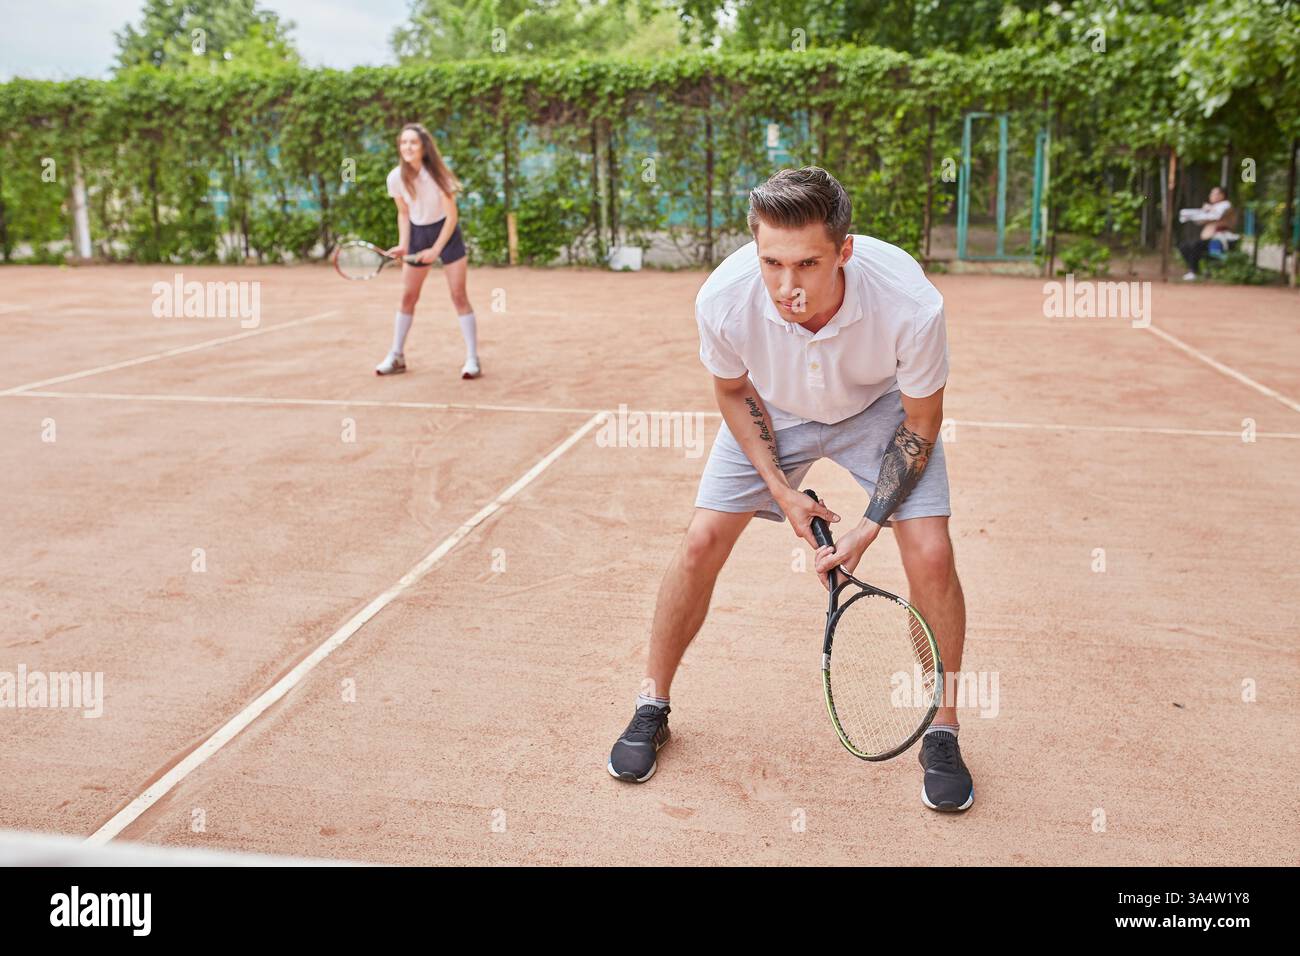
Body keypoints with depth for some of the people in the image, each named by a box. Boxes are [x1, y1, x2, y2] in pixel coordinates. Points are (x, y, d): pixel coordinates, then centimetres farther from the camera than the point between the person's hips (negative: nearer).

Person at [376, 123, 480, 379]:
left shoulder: (437, 175, -21)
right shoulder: (396, 178, -12)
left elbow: (452, 217, -15)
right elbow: (403, 213, 3)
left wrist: (436, 250, -19)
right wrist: (403, 244, -10)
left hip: (446, 233, -3)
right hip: (417, 233, 4)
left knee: (458, 295, -8)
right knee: (408, 297, 6)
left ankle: (472, 359, -4)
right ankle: (396, 357, 17)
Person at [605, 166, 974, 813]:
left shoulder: (912, 305, -38)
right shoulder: (723, 299, -34)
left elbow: (920, 421, -18)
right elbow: (733, 390, -10)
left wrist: (870, 526, -21)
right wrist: (780, 488, -15)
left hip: (882, 410, -1)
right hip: (773, 411, 1)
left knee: (931, 555, -16)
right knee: (701, 543, -6)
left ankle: (941, 735, 8)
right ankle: (652, 708, 17)